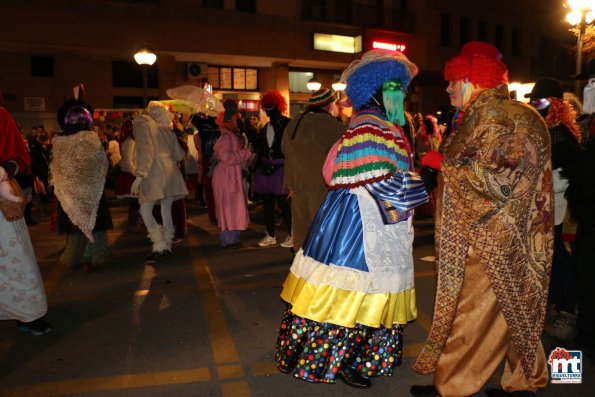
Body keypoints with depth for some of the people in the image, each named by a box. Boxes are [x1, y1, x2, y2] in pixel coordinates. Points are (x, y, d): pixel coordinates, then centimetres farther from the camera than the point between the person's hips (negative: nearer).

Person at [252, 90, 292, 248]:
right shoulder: (266, 127, 15)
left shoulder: (287, 124, -6)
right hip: (265, 168, 7)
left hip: (280, 168, -7)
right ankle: (270, 235, 21)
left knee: (283, 202, -9)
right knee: (267, 203, 10)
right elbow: (259, 148, 15)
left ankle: (292, 235, 6)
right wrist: (257, 166, 8)